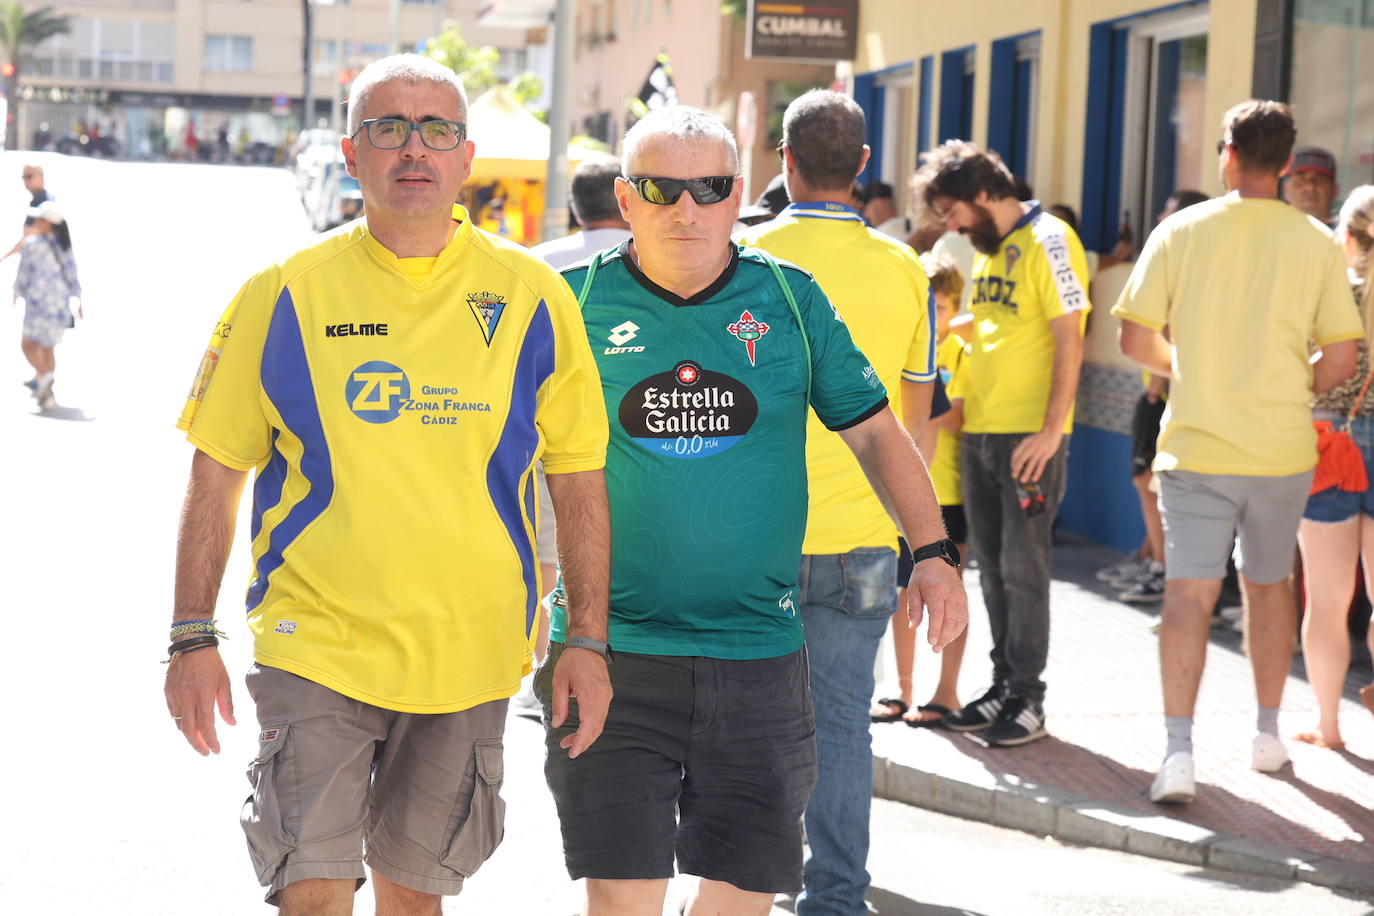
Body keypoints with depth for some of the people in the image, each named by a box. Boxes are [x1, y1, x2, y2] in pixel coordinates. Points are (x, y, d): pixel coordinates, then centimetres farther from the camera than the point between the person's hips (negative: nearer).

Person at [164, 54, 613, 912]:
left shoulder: (533, 299, 1)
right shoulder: (286, 295, -1)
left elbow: (580, 482, 6)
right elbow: (215, 472, 4)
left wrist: (588, 641, 2)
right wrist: (193, 638, -1)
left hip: (469, 658, 2)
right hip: (314, 643, -1)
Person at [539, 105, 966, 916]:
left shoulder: (790, 299, 5)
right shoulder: (577, 302, -1)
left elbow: (874, 429, 12)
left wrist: (933, 552, 3)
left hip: (759, 652, 2)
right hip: (610, 649, -2)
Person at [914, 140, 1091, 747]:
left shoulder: (1047, 241, -11)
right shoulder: (989, 248, 15)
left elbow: (1069, 340, -15)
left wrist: (1051, 430, -20)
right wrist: (960, 404, 16)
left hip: (1029, 435, -8)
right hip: (980, 430, 8)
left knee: (1023, 566, -4)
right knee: (992, 565, 11)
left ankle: (1028, 701, 3)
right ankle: (1004, 687, 20)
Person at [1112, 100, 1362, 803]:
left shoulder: (1181, 231, -4)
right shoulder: (1315, 243, -2)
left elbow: (1135, 340, -4)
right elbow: (1341, 358, -3)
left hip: (1195, 447, -1)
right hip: (1282, 450, 2)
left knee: (1189, 594, -3)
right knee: (1269, 584, 19)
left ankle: (1179, 752, -14)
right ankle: (1268, 735, 28)